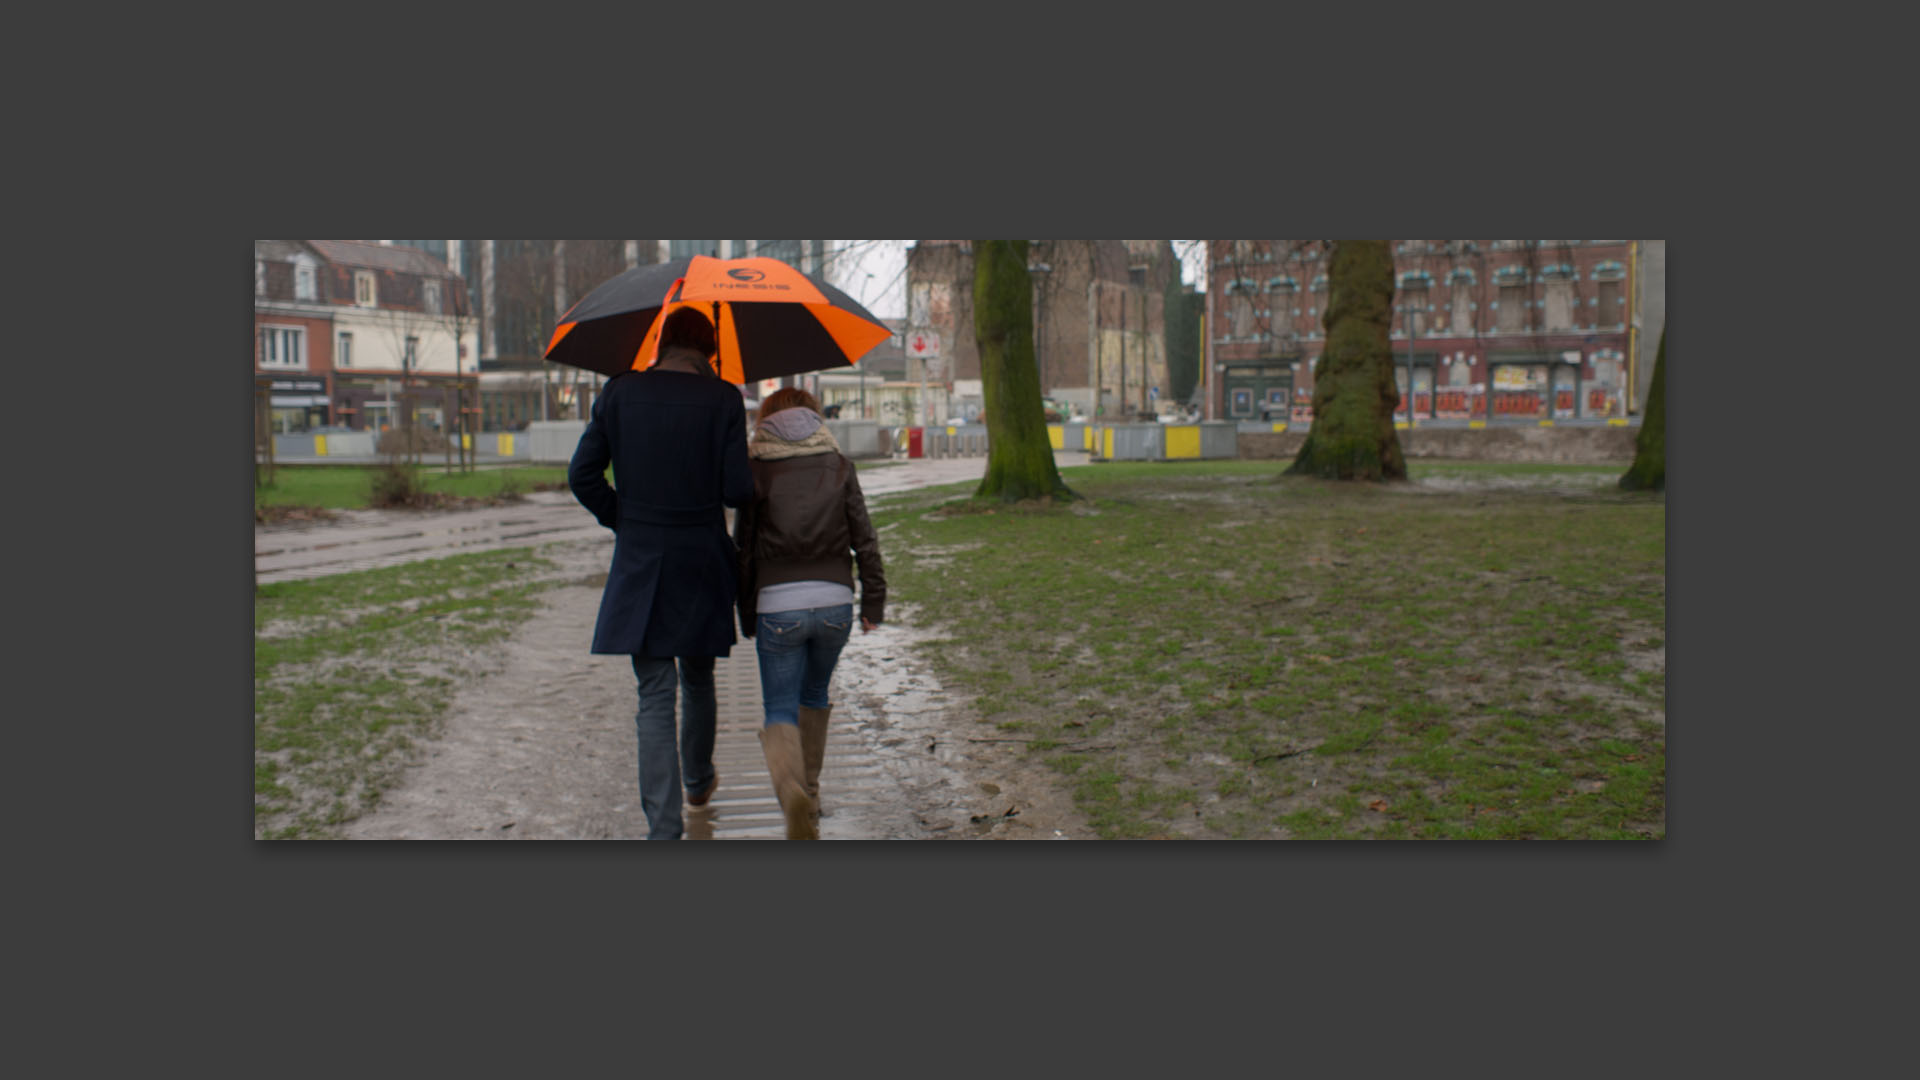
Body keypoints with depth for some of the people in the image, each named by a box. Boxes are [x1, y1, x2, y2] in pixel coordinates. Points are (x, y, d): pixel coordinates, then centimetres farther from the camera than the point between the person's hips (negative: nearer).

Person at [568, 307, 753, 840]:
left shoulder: (619, 392, -2)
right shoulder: (722, 399, -7)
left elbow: (582, 475, -1)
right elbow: (737, 491, -11)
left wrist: (621, 519, 12)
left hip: (638, 562, 0)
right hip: (702, 561, 0)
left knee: (654, 693, 3)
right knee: (698, 680, 20)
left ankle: (664, 825, -4)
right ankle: (699, 781, 41)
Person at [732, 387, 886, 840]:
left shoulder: (756, 469, 2)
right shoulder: (839, 465, 7)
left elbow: (743, 547, 2)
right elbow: (864, 539, 3)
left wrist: (746, 615, 10)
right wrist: (874, 600, 8)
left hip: (777, 606, -2)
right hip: (834, 600, 3)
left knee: (781, 710, 2)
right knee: (815, 696, 24)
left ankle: (791, 790, -24)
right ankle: (809, 790, 30)